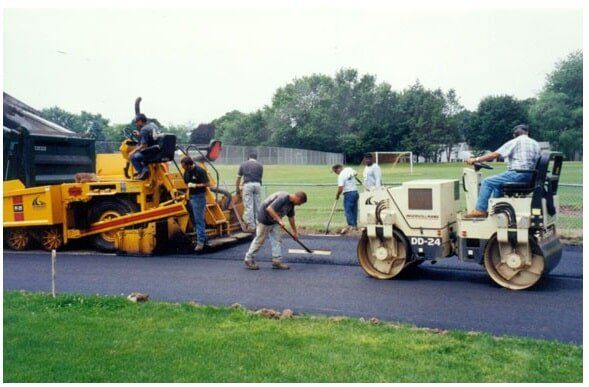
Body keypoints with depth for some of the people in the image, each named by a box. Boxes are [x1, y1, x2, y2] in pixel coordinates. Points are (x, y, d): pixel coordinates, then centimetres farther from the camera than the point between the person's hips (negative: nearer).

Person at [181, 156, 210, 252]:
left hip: (199, 197, -8)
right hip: (191, 197, 8)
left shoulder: (200, 171, -15)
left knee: (199, 219, -7)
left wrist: (195, 185, -22)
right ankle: (203, 236, 26)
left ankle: (200, 241, -4)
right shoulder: (187, 172, 7)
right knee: (193, 218, 14)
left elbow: (206, 184, -16)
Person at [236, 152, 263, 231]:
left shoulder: (243, 165, 13)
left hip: (247, 185, -1)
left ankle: (251, 226, -4)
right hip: (257, 185, 1)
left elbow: (238, 178, 17)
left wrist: (237, 189, 30)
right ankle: (257, 225, 16)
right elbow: (260, 177, 12)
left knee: (249, 206, -1)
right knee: (257, 206, 10)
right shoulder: (260, 165, 12)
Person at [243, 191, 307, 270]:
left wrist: (295, 231, 19)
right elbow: (269, 209, -36)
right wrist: (279, 220, -37)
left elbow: (291, 217, 14)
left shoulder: (291, 203, 2)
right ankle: (248, 259, 11)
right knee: (259, 240, 0)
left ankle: (277, 261, 7)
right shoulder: (282, 198, -29)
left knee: (277, 239, 4)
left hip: (275, 221, 9)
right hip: (265, 218, -9)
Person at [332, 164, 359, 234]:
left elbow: (340, 188, -19)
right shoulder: (349, 169, 7)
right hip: (355, 192, 8)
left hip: (348, 193, -8)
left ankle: (351, 225, -17)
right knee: (354, 210, 12)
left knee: (348, 210, -8)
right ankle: (354, 225, 17)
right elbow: (356, 173, 29)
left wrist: (337, 195, -5)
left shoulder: (341, 175, -15)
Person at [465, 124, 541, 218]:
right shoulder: (535, 144, 18)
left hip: (517, 174, -8)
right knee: (497, 183, 27)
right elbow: (536, 162, 17)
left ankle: (480, 210, -9)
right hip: (530, 177, 8)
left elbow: (495, 154, -8)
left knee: (487, 182, -3)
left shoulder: (515, 142, -2)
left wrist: (476, 159, -4)